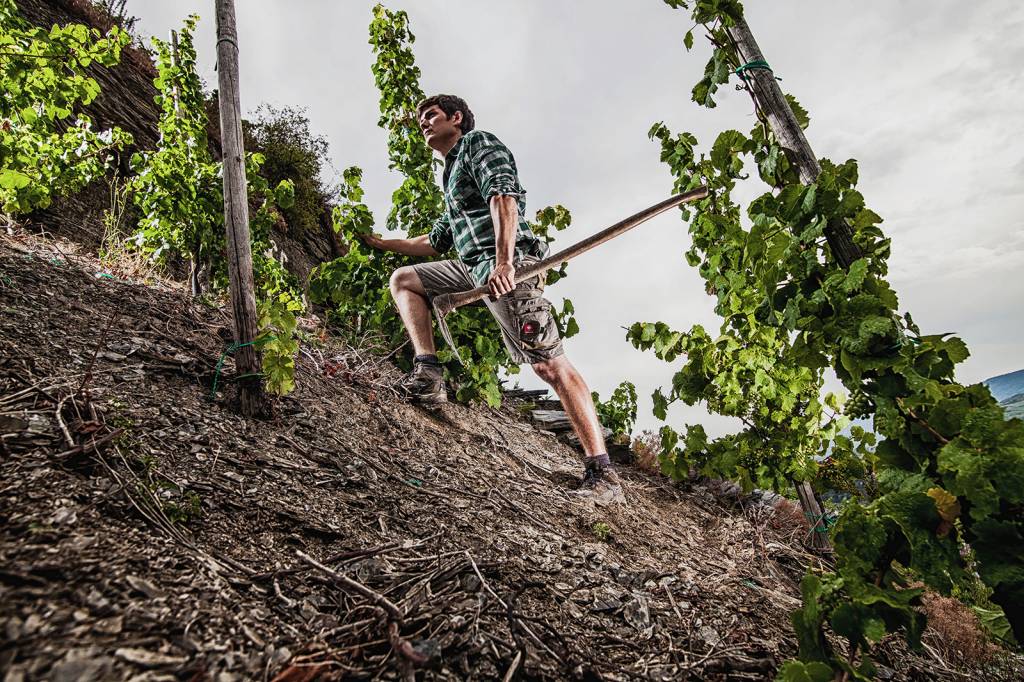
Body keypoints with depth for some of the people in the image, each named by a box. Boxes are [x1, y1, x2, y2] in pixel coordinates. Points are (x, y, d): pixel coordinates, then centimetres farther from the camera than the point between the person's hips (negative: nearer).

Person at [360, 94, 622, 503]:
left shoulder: (478, 142, 8)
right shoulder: (453, 175, 34)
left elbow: (503, 195, -13)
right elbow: (436, 242, 40)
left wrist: (503, 262, -25)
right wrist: (381, 243, 44)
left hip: (506, 266, -9)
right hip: (473, 268, 9)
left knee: (549, 364, -17)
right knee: (403, 279, 15)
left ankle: (602, 474, -14)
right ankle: (428, 375, -1)